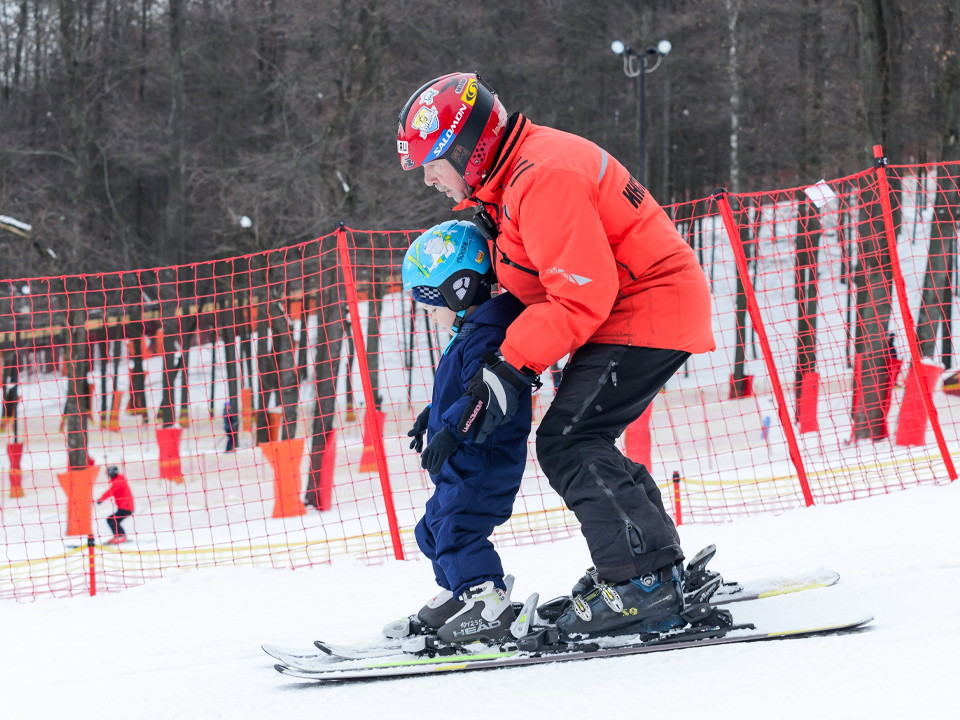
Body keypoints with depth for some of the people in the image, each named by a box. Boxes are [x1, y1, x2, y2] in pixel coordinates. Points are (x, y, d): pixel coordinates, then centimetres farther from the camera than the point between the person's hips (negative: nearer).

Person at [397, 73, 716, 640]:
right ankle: (660, 564, 17)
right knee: (580, 444, 12)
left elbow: (582, 295, -26)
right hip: (628, 311, 11)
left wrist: (513, 366, -24)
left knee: (568, 444, -16)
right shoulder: (511, 178, 11)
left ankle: (643, 582, -18)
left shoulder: (544, 178, -23)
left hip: (649, 311, -11)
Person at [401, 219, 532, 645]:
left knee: (457, 527, -17)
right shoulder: (472, 333, 16)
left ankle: (489, 605, -18)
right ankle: (457, 593, 33)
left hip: (485, 459, -11)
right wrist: (432, 415, 42)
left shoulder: (488, 335, -20)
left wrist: (452, 431, -36)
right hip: (463, 462, 11)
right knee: (435, 525, 19)